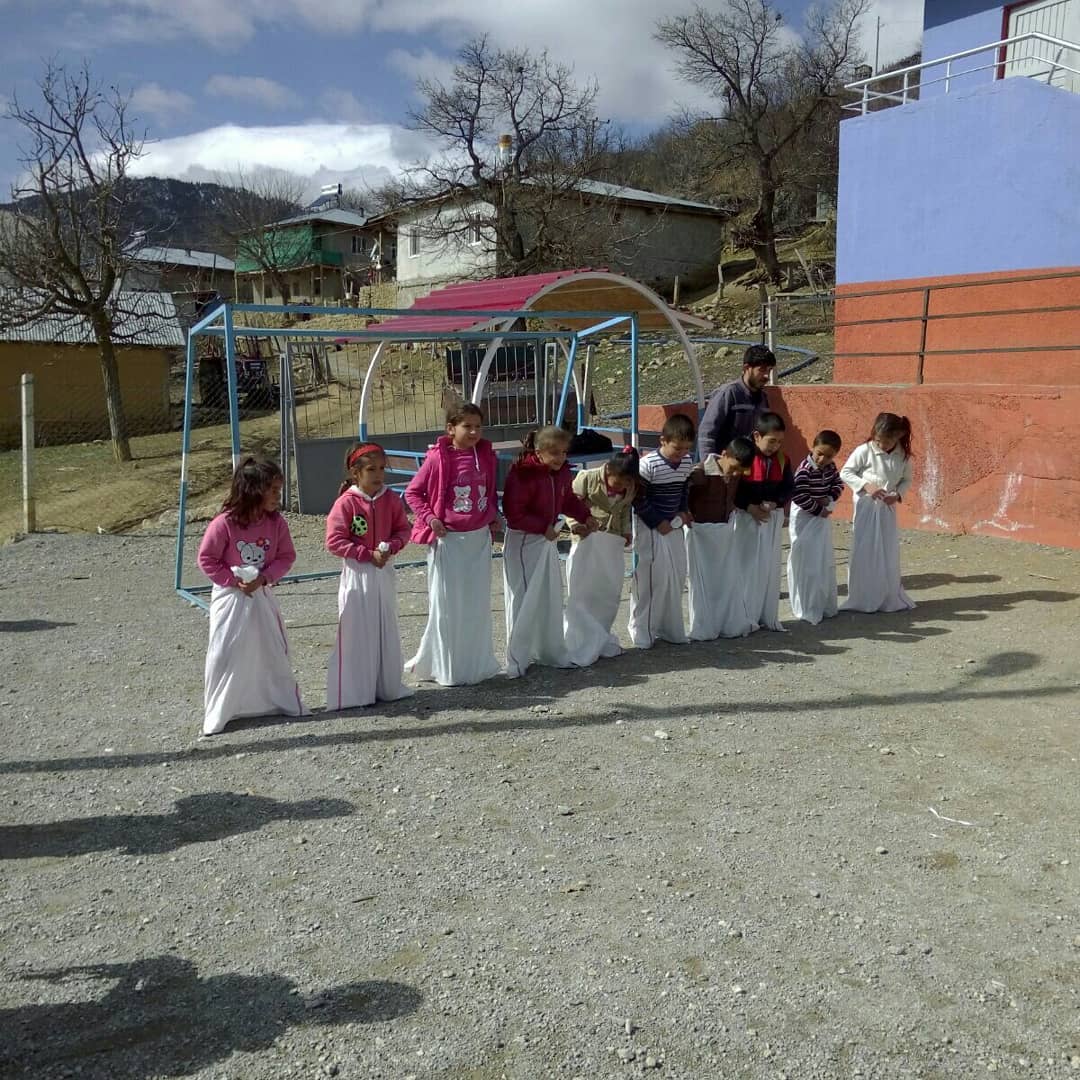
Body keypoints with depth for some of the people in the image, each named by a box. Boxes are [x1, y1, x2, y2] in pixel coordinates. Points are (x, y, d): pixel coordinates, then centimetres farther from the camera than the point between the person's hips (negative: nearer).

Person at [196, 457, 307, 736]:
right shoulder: (224, 524, -20)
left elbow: (286, 556, 0)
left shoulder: (276, 522, -7)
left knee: (273, 652, 12)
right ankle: (218, 714, 15)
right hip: (230, 597, -4)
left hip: (262, 595, 4)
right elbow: (207, 559, -12)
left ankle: (285, 701, 29)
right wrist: (234, 581, -17)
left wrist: (264, 577, -14)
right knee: (226, 655, 1)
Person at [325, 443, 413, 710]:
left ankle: (388, 686, 28)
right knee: (356, 633, 1)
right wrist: (369, 554, -19)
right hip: (357, 575, -5)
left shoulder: (391, 499, -1)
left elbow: (403, 529, 7)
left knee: (387, 631, 14)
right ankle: (354, 693, 10)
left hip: (384, 572, 5)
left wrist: (391, 547, -13)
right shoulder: (346, 503, -14)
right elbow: (334, 542, -15)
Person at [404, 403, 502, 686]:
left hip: (479, 537, 5)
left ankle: (476, 664, 26)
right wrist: (429, 518, -14)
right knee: (447, 605, 3)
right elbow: (412, 492, -4)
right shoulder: (439, 458, -12)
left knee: (478, 604, 12)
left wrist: (493, 517, 6)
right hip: (448, 538, -5)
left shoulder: (486, 455, 3)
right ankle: (446, 669, 16)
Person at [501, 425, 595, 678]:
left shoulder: (562, 473, 1)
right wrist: (543, 527, -24)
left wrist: (585, 516, -1)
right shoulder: (523, 474, -23)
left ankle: (551, 652, 29)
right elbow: (513, 513, -23)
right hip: (523, 542, -8)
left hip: (547, 540, 8)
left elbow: (568, 500, 15)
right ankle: (517, 661, 9)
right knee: (525, 599, -3)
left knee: (551, 598, 15)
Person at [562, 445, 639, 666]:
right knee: (581, 595, -4)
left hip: (614, 544, 5)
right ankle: (581, 646, 5)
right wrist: (575, 524, -20)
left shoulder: (631, 488, -1)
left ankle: (600, 640, 25)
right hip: (587, 541, -4)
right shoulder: (587, 478, -15)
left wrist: (627, 531, 2)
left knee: (609, 595, 10)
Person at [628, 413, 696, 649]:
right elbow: (639, 499, -16)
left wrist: (683, 512, 1)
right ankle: (643, 631, 9)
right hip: (651, 528, -7)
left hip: (675, 527, 7)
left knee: (676, 578, 10)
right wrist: (658, 522, -15)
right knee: (651, 579, -5)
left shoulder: (687, 463, 2)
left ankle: (670, 629, 23)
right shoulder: (648, 464, -19)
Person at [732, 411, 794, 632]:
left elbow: (788, 487, 6)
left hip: (773, 518, 4)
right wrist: (750, 507, -17)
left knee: (770, 568, 9)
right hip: (746, 517, -4)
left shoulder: (782, 459, 1)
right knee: (746, 567, 0)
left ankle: (768, 617, 19)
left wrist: (773, 504, -11)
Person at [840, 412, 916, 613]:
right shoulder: (864, 451, -14)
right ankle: (862, 600, 9)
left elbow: (906, 480, 8)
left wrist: (898, 495, -11)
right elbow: (845, 473, -9)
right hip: (866, 508, -3)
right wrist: (866, 485, -22)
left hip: (888, 509, 3)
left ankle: (891, 598, 20)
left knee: (889, 554, 8)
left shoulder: (903, 455, -3)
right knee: (863, 553, -1)